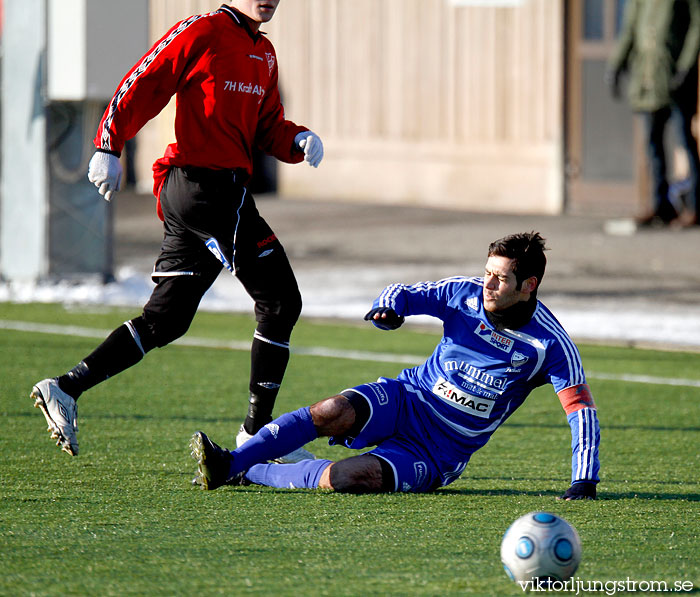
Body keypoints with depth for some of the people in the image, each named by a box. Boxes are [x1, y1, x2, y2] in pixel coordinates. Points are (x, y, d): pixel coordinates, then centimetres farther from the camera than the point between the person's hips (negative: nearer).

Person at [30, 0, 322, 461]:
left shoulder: (264, 54, 21)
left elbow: (267, 128, 23)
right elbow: (142, 86, -9)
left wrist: (297, 140, 2)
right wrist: (109, 147, -17)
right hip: (202, 181, -9)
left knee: (166, 320, 7)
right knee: (280, 302, -5)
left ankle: (66, 388, 5)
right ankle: (257, 430, 0)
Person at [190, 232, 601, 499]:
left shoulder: (550, 344, -14)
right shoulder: (467, 295, -4)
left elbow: (582, 408, -15)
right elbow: (405, 294, 5)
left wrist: (584, 482, -25)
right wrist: (390, 307, -21)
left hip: (438, 455, -3)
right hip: (404, 401, 3)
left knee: (349, 477, -29)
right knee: (332, 412, -30)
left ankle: (249, 474, -15)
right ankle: (231, 461, -27)